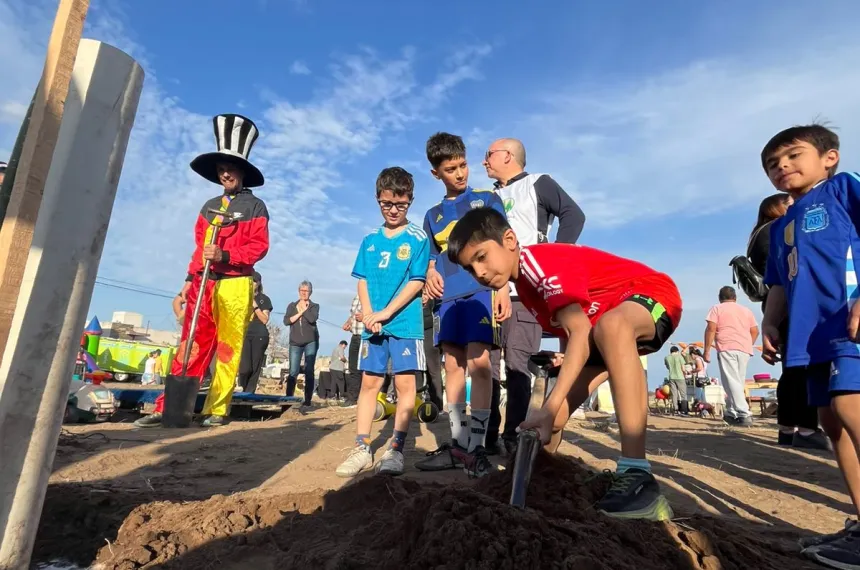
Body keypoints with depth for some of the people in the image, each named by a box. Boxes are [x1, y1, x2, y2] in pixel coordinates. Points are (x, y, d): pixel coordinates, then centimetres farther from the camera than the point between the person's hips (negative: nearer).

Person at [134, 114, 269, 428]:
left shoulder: (255, 206, 4)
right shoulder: (209, 206, 20)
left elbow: (259, 246, -6)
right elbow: (199, 248, 19)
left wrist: (225, 255, -18)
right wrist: (189, 280, 11)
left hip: (235, 286, -5)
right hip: (204, 284, 5)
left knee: (228, 349, -1)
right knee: (192, 345, 5)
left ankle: (217, 410, 5)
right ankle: (167, 407, 9)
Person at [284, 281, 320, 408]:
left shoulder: (314, 306, 7)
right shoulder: (292, 305, 14)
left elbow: (312, 319, -13)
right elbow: (286, 321, -1)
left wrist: (304, 308, -2)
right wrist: (300, 313, -7)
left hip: (310, 342, -2)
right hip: (295, 343, 2)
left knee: (309, 371, -3)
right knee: (293, 372, -4)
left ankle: (307, 401, -3)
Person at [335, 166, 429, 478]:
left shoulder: (418, 238, -1)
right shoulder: (370, 240, 12)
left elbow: (417, 282, -7)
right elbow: (363, 280, 9)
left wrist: (386, 313, -12)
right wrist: (368, 314, -7)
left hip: (405, 323, -4)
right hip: (373, 324, 4)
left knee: (405, 383, -1)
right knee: (369, 382, 6)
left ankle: (396, 449, 8)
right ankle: (361, 449, 13)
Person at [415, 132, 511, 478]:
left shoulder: (487, 199, 8)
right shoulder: (433, 215, 18)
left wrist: (503, 288, -8)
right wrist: (430, 274, -2)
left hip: (481, 291, -4)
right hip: (447, 297, 5)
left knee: (478, 363, -12)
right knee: (453, 366, 5)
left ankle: (477, 446, -4)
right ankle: (458, 444, 13)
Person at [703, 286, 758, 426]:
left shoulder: (717, 309, 7)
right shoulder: (746, 310, 21)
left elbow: (711, 329, -5)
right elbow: (755, 331, 16)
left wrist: (707, 351, -4)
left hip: (727, 348, -5)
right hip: (744, 349, 5)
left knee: (732, 382, -10)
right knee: (738, 382, 12)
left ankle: (744, 414, -19)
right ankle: (731, 413, 15)